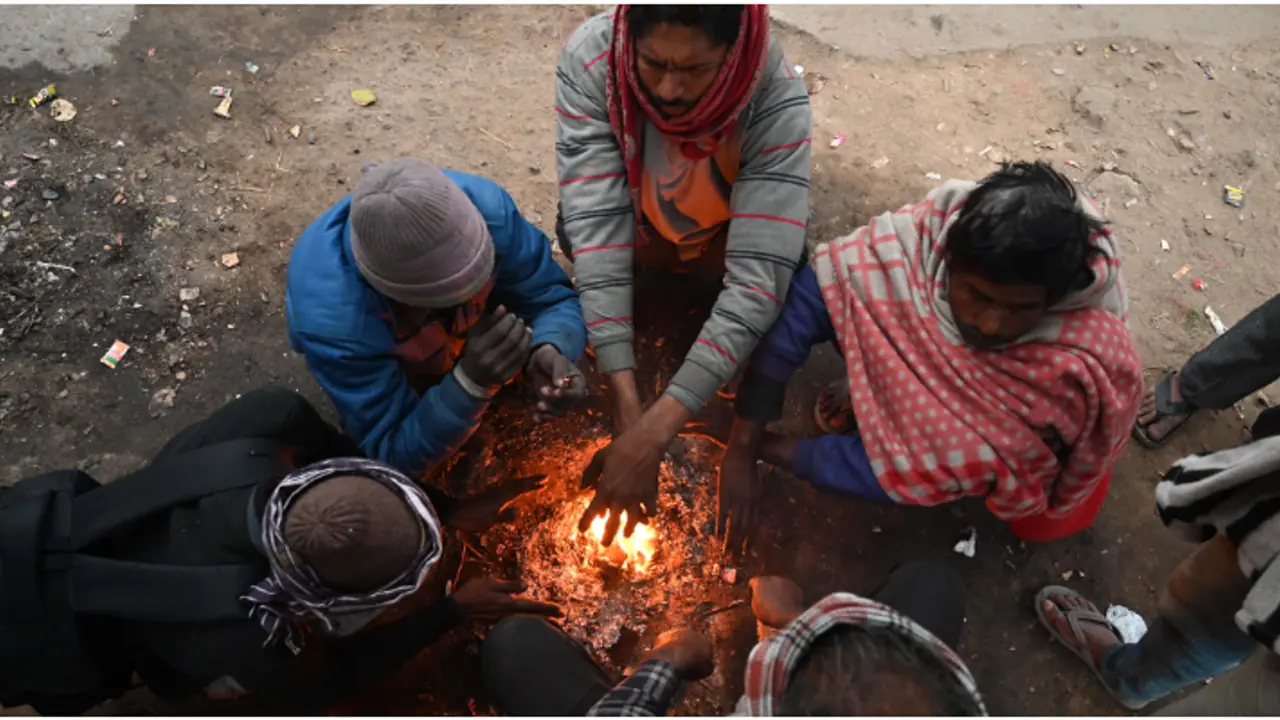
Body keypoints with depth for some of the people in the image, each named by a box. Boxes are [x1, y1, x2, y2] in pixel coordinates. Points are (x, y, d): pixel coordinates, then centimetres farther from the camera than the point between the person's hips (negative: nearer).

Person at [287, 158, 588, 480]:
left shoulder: (487, 207, -38)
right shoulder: (333, 320, -44)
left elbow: (553, 297, -25)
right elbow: (395, 454, -36)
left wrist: (549, 349, -49)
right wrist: (472, 382, -53)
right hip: (384, 366, -3)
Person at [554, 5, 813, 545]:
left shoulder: (778, 98, -35)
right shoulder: (588, 61, -32)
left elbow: (759, 273, -40)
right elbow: (596, 224, -35)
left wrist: (656, 428, -47)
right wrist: (625, 400, -42)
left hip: (729, 232, -2)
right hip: (634, 226, 3)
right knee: (578, 229, -19)